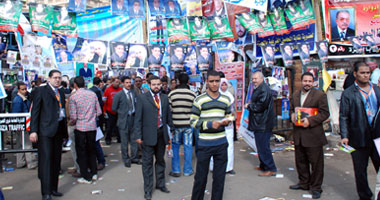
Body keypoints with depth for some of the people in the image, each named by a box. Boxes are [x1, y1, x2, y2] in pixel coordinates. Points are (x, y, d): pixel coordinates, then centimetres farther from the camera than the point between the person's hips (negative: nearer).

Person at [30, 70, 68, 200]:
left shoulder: (61, 93, 16)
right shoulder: (40, 91, 0)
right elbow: (35, 111, -4)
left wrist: (65, 130, 10)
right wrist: (33, 130, -11)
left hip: (59, 130, 6)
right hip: (45, 130, -6)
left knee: (56, 160, 10)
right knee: (46, 159, -7)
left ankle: (53, 188, 20)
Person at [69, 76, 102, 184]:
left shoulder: (73, 97, -11)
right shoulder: (92, 94, 0)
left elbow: (73, 116, -12)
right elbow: (99, 112, 2)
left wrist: (71, 123, 9)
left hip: (80, 127, -4)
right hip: (92, 127, 4)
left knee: (81, 152, 8)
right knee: (91, 151, 18)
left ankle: (86, 177, 13)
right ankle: (94, 173, 26)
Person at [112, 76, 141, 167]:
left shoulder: (134, 93, 6)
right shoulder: (118, 95, -6)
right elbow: (114, 108, -2)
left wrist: (135, 113, 0)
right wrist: (123, 113, -2)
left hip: (133, 118, 4)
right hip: (124, 120, -4)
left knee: (134, 140, 11)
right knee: (124, 141, 6)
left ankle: (134, 157, 24)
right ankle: (126, 159, 19)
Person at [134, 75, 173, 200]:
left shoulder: (165, 98, 8)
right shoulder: (142, 98, -4)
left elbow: (168, 116, 12)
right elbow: (138, 118, -5)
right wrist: (138, 135, -9)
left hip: (162, 133, 4)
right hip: (148, 135, -4)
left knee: (160, 160, 17)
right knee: (147, 162, 5)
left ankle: (160, 184, 33)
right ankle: (148, 189, 17)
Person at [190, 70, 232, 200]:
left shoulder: (226, 100, 9)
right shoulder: (199, 100, -4)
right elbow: (193, 121, -6)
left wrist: (226, 121, -4)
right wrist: (210, 124, -19)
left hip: (221, 144, 4)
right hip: (204, 144, -3)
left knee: (219, 177, 10)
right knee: (201, 176, 6)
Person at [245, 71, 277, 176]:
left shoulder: (264, 89, -16)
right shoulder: (259, 89, 18)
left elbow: (261, 106, -23)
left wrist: (249, 106, -9)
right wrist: (250, 105, 7)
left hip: (263, 124, -11)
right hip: (260, 123, 11)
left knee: (263, 146, -8)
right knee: (261, 145, 18)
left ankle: (270, 169, -3)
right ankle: (263, 165, 29)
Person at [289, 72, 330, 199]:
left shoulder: (320, 95, -6)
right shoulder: (295, 95, 12)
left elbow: (325, 113, -10)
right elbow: (291, 109, 22)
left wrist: (310, 121, -20)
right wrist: (292, 115, -1)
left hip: (313, 135, -6)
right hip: (298, 135, 6)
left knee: (316, 163, 2)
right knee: (300, 161, 17)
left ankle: (316, 187, 15)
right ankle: (303, 183, 33)